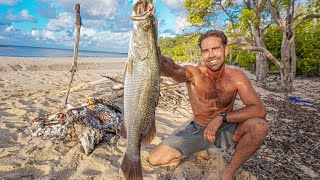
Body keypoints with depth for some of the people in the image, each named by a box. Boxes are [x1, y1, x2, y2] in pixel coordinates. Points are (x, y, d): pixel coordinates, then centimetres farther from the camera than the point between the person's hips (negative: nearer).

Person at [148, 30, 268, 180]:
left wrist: (222, 117, -30)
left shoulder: (237, 77, -13)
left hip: (226, 130, 1)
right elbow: (172, 70, -42)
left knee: (259, 126, -30)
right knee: (156, 158, -14)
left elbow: (259, 110, -21)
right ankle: (200, 150, 13)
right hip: (198, 130, 0)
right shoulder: (193, 73, -18)